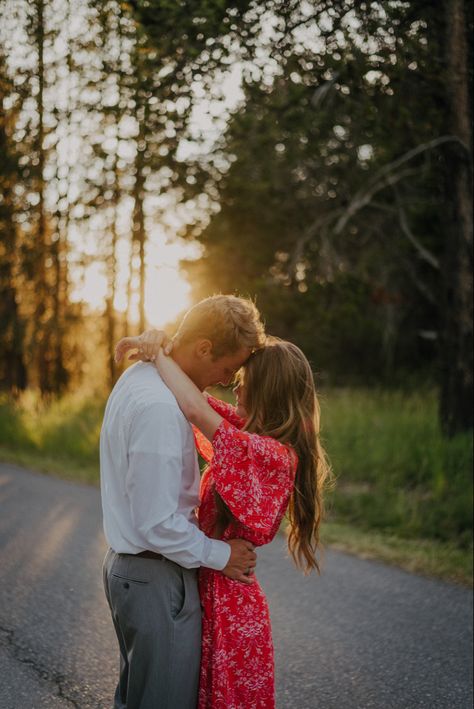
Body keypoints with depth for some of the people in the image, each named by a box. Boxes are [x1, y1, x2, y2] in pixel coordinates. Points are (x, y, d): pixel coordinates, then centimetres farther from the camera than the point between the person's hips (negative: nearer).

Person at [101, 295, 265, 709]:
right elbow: (158, 526, -25)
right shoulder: (159, 407, -27)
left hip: (127, 565, 10)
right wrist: (221, 555, -12)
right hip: (156, 580, -10)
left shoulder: (138, 377, 6)